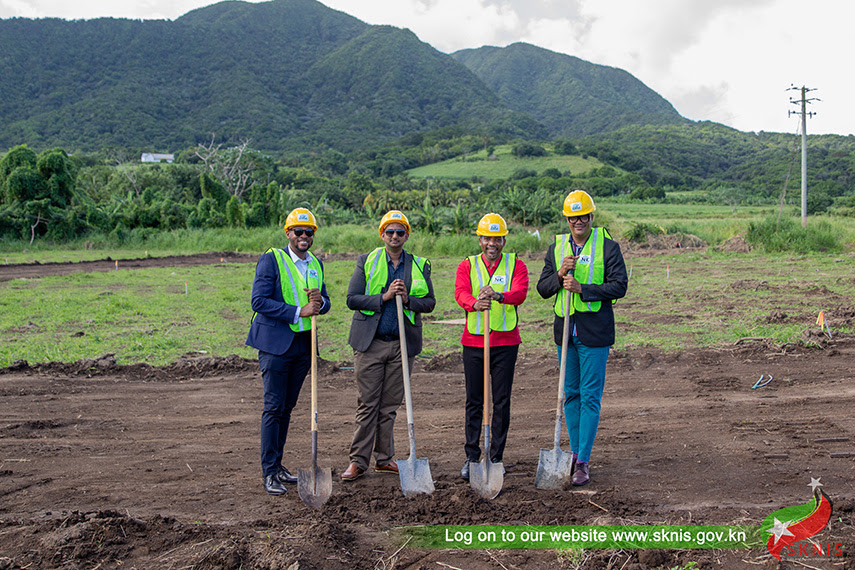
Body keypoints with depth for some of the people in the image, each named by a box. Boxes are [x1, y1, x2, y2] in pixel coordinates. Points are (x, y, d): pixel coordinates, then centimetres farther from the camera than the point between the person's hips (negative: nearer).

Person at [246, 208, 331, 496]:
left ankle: (277, 464, 22)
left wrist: (320, 301, -7)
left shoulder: (316, 264, 13)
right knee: (274, 407, -4)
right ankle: (269, 473, 3)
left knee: (287, 407, 12)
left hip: (304, 344, 6)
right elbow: (260, 301, -15)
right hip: (276, 343, -6)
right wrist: (299, 311, -19)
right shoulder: (271, 259, -7)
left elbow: (325, 303, 18)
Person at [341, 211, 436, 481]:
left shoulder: (420, 266, 9)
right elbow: (352, 299, -5)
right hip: (370, 343, -2)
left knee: (390, 404, 9)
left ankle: (384, 458, 19)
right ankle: (358, 460, 7)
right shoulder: (366, 261, 3)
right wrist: (384, 297, -15)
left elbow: (429, 302, 6)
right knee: (367, 403, 0)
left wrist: (408, 299, -13)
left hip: (402, 344, 2)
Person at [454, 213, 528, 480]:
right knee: (473, 401, 5)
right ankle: (471, 457, 14)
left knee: (502, 401, 3)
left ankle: (496, 457, 14)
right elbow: (460, 293, -12)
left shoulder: (516, 265, 5)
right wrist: (475, 303, -35)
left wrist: (498, 295, -37)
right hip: (473, 341, 1)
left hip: (506, 341, 0)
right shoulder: (467, 265, 8)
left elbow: (520, 293, -15)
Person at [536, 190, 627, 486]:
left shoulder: (608, 246, -3)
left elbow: (619, 286, -10)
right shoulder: (556, 248, 10)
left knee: (590, 396, -3)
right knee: (570, 394, 12)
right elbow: (542, 288, 10)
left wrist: (581, 288, -19)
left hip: (595, 331, -5)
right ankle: (575, 453, 24)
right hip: (565, 329, 5)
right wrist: (560, 275, -10)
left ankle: (583, 462, 1)